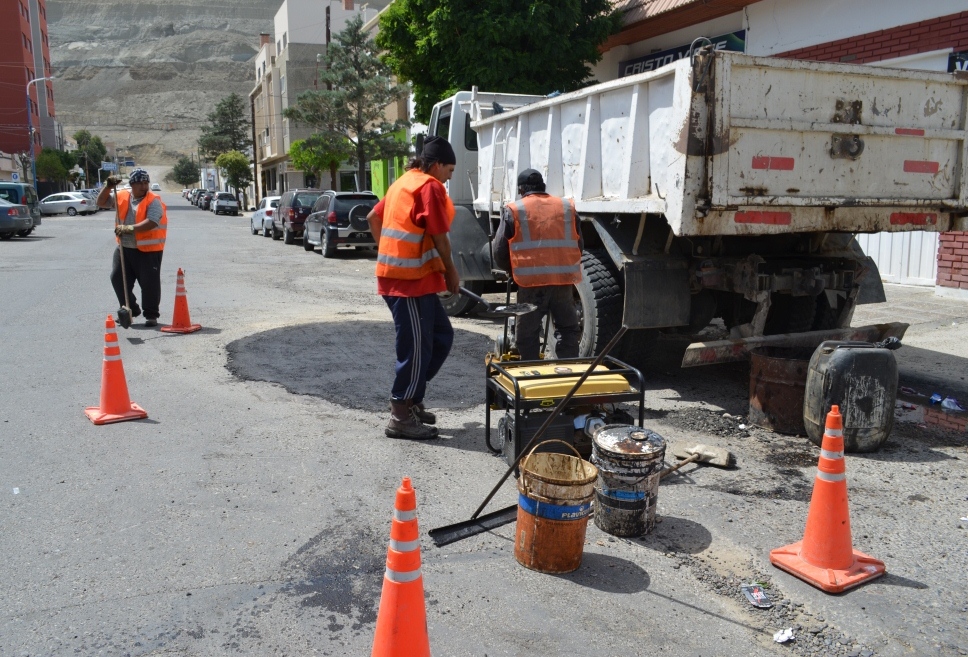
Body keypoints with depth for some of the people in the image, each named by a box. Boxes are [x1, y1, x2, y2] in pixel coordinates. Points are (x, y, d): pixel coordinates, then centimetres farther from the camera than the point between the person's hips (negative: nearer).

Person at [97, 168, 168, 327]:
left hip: (148, 250, -6)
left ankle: (151, 315, 9)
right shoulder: (122, 197, 7)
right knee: (117, 278, 9)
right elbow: (101, 203, 13)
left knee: (149, 282, -4)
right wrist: (108, 187, -3)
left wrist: (130, 228, -35)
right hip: (125, 248, 6)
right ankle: (130, 310, 25)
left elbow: (151, 222, -24)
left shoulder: (153, 201, -10)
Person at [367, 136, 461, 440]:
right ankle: (401, 417, 5)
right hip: (411, 279, -10)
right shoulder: (430, 186, -9)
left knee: (441, 337, 14)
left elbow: (373, 217, 24)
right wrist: (451, 271, 1)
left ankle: (409, 399, 20)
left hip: (397, 274, 10)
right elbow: (439, 236, -11)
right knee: (416, 346, -3)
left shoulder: (405, 182, 19)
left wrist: (387, 253, 24)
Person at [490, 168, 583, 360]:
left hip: (531, 281, -3)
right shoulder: (567, 207, 12)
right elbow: (579, 245, 15)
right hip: (564, 279, 3)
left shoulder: (513, 210, 3)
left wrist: (512, 269, 21)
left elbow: (499, 251, 3)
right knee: (568, 329, 16)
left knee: (527, 333, 9)